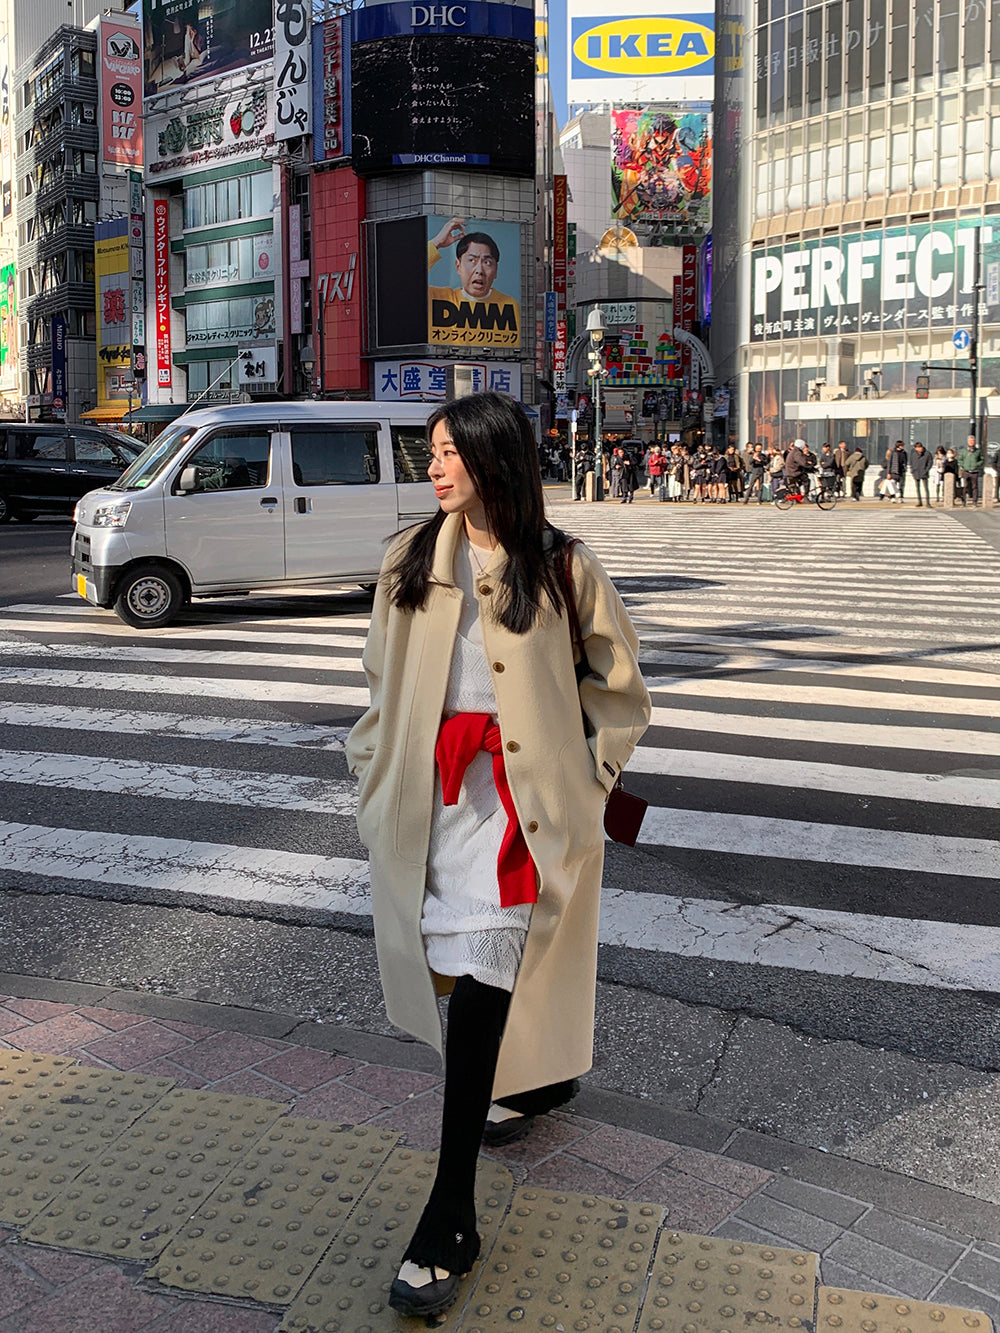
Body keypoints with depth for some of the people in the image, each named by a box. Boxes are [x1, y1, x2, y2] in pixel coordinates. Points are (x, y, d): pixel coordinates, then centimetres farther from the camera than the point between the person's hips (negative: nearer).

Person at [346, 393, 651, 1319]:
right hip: (433, 787, 4)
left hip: (517, 792, -4)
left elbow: (614, 679, 8)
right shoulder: (410, 561, 6)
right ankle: (538, 1077, 47)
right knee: (451, 962, 15)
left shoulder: (562, 569, -3)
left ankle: (448, 1223, -2)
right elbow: (382, 676, 14)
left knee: (479, 980, -9)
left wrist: (590, 768, 2)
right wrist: (378, 770, 11)